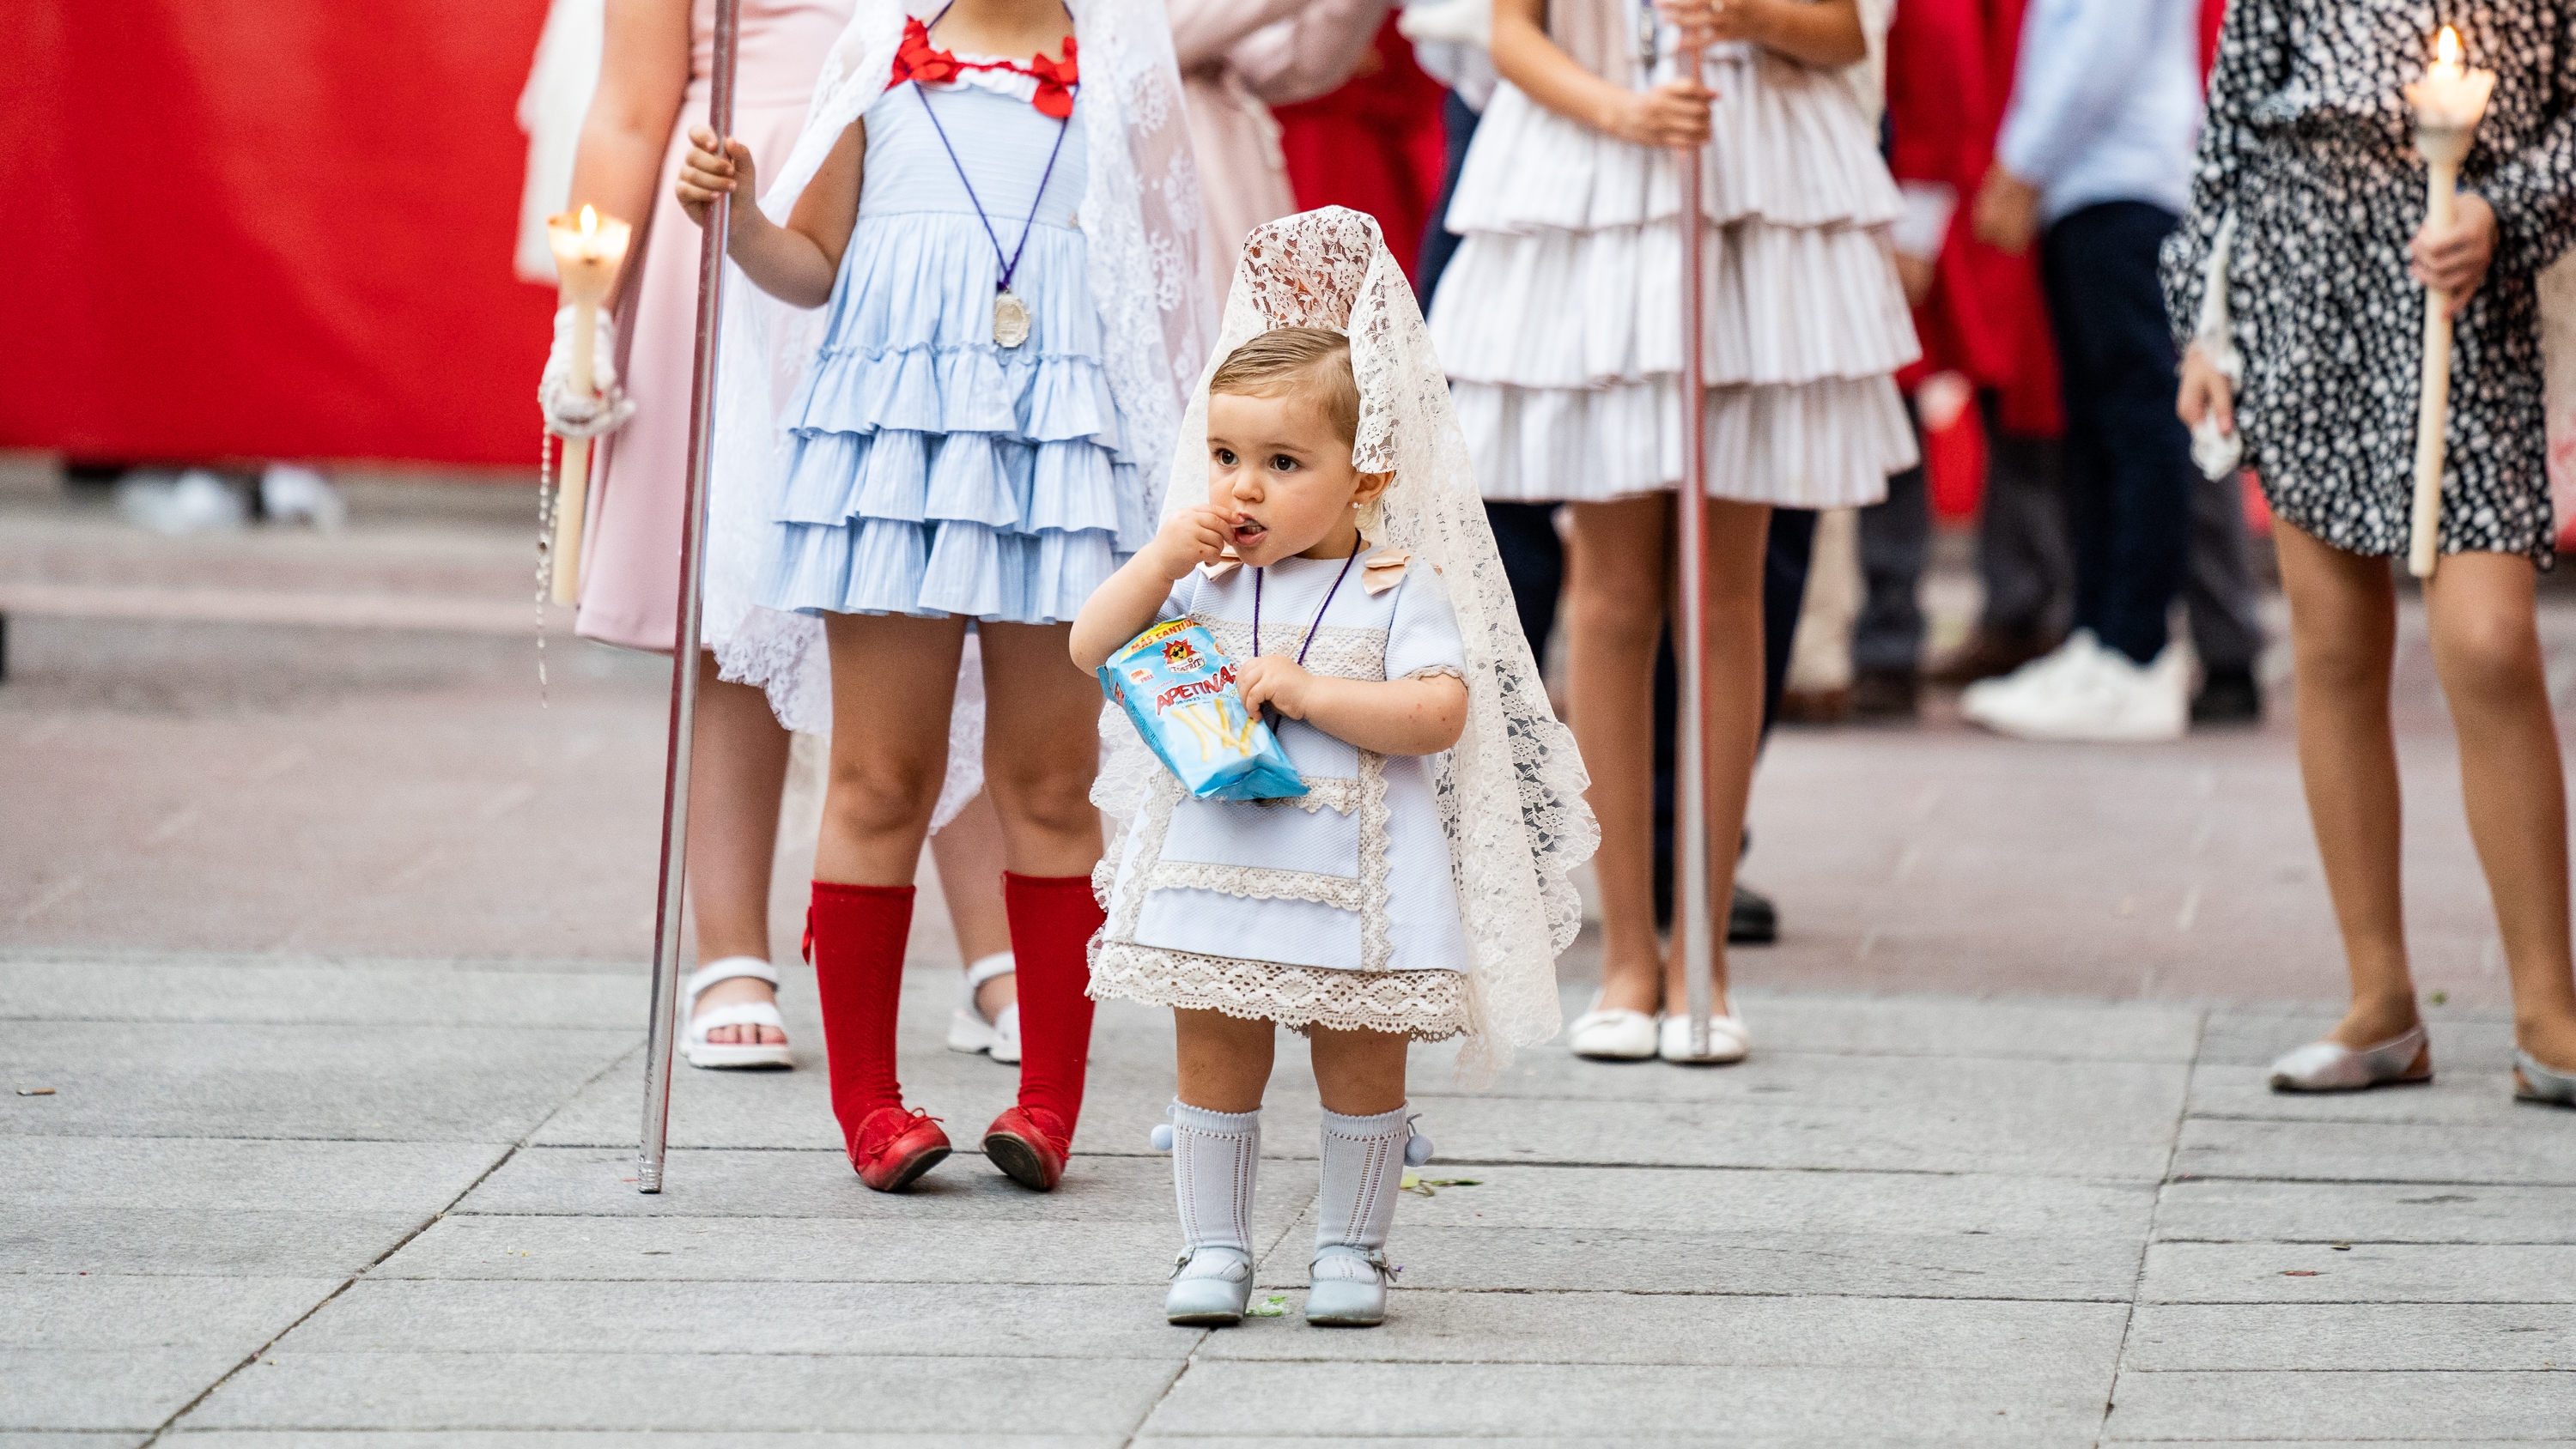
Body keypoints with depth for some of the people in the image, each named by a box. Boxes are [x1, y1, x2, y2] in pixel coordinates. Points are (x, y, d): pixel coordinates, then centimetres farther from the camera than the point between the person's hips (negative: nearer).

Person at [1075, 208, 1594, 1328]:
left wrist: (1307, 691, -21)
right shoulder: (1204, 581, 6)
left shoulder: (1397, 591, -6)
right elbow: (1091, 648, 4)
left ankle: (1350, 1247, 20)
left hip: (1353, 875, -3)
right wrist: (1163, 559, -7)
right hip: (1215, 856, 3)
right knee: (1214, 1061, 6)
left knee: (1360, 1065, 7)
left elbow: (1439, 714, -16)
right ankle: (1215, 1247, 17)